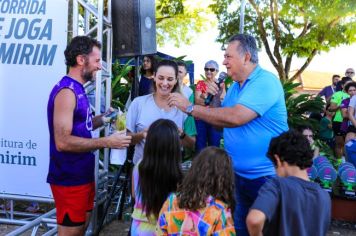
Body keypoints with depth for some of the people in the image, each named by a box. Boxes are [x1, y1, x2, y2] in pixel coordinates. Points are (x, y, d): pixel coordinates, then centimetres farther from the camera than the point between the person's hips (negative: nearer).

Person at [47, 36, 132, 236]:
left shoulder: (77, 89, 11)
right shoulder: (67, 90, -19)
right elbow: (63, 141, -27)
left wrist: (102, 119, 3)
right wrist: (106, 142, -25)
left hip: (82, 173, 9)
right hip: (69, 178, -9)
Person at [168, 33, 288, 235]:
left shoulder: (265, 81, -18)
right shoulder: (235, 86, 9)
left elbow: (235, 118, -30)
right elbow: (221, 123, 12)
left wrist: (190, 107, -24)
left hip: (266, 176, -8)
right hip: (238, 175, 8)